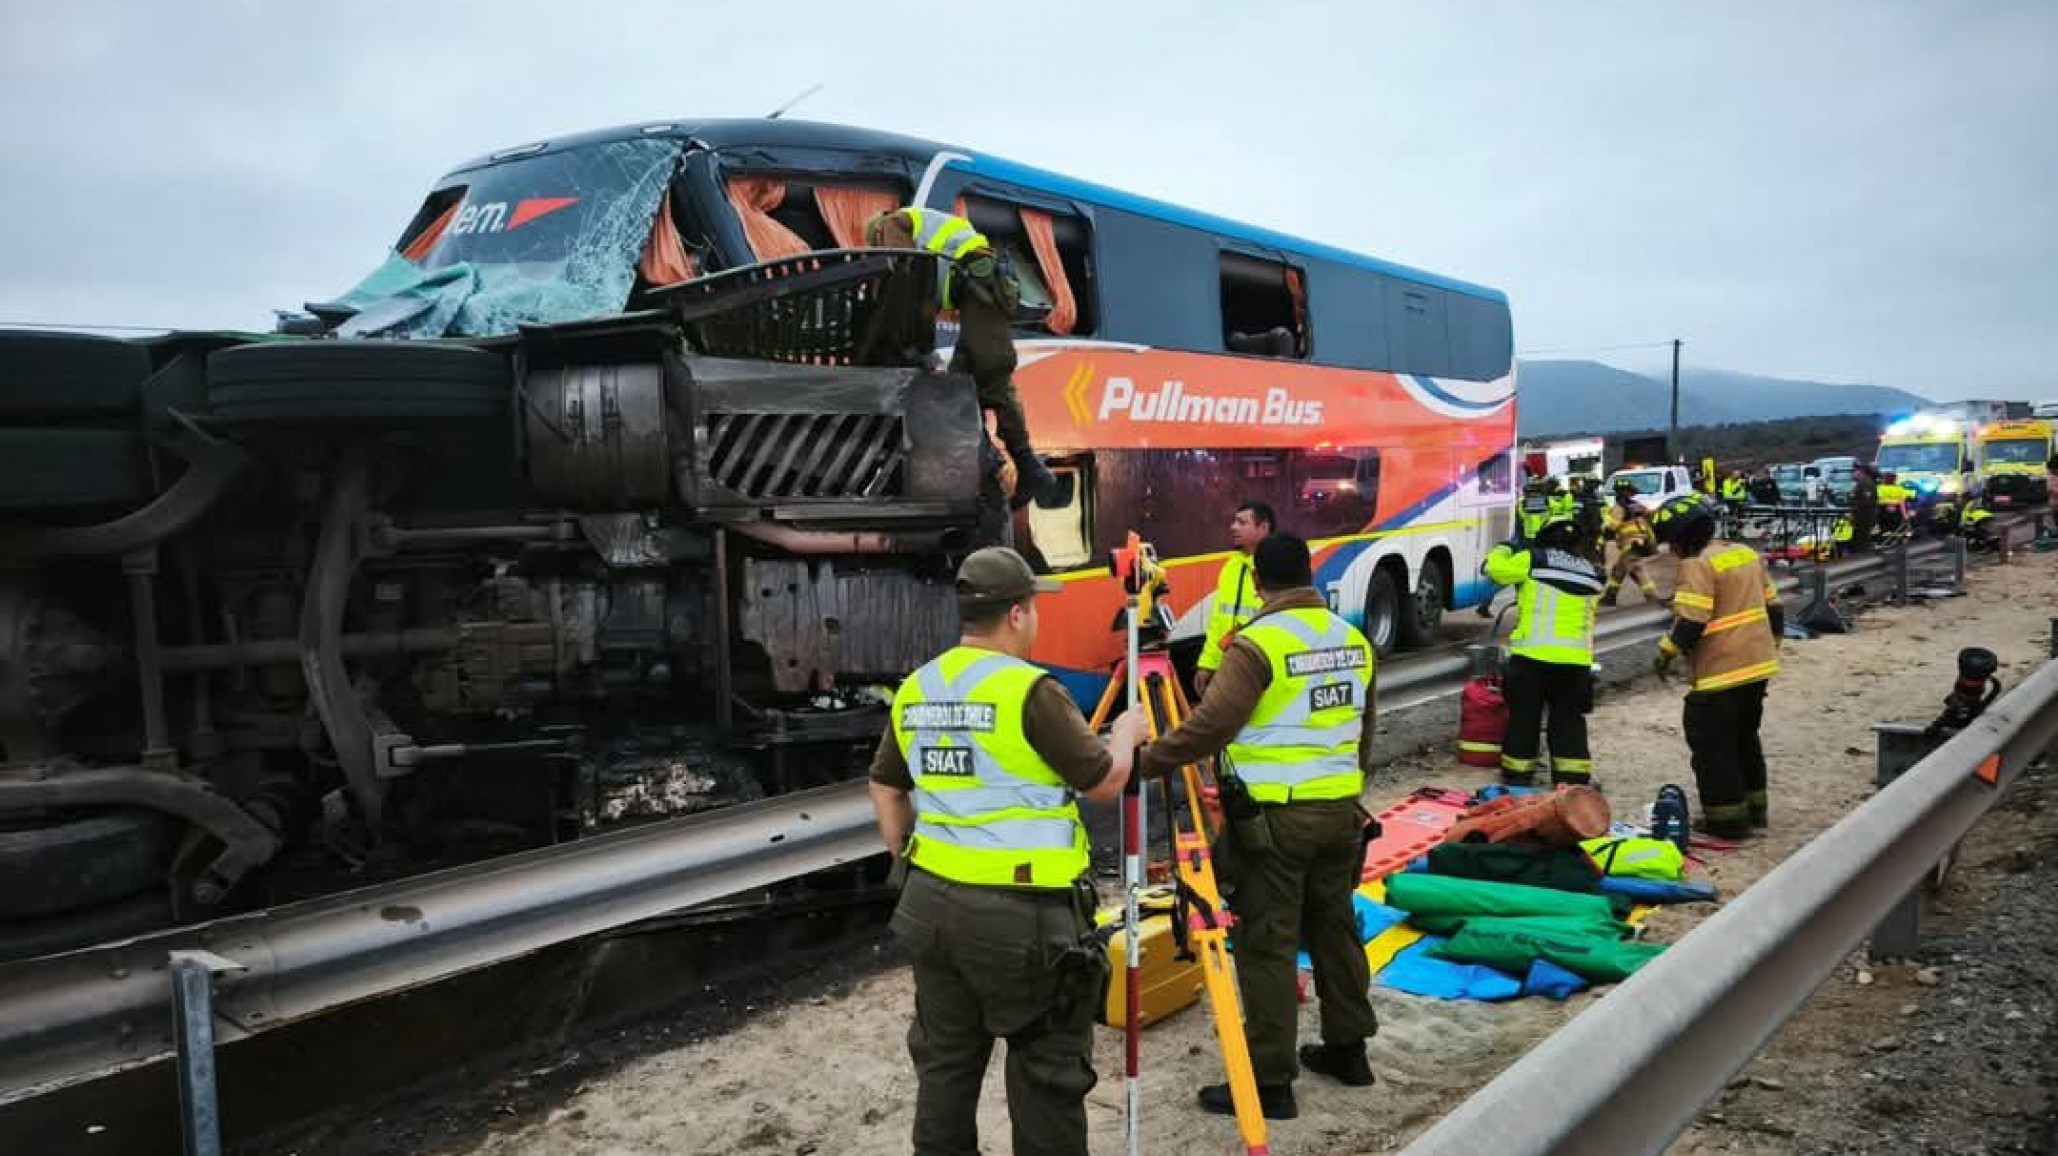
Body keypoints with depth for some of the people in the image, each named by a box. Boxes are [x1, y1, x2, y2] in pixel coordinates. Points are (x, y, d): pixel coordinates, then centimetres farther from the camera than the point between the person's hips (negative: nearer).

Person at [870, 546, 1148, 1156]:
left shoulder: (914, 690, 6)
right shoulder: (1030, 690, -16)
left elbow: (886, 789, 15)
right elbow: (1104, 782, -8)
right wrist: (1126, 735, 10)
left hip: (932, 903, 7)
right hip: (1021, 911, -7)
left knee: (945, 1060, 18)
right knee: (1047, 1069, 7)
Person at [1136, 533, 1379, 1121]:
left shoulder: (1258, 643, -15)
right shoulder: (1354, 638, 8)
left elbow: (1210, 724, -21)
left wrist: (1147, 762, -13)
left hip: (1274, 814, -7)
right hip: (1340, 808, 8)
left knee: (1266, 945, -1)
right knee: (1335, 927, 19)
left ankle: (1271, 1080, 3)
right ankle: (1348, 1048, 32)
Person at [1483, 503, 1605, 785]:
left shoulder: (1533, 560, -3)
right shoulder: (1589, 572, 14)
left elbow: (1493, 568, -1)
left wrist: (1504, 548, 19)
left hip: (1532, 655, -3)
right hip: (1575, 659, 3)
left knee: (1524, 718, 8)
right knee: (1569, 720, 12)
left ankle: (1517, 773, 14)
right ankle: (1573, 777, 13)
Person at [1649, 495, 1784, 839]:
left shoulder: (1698, 565, -17)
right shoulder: (1747, 554, 10)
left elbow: (1690, 622, -23)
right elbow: (1773, 607, 17)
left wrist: (1666, 653, -10)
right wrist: (1771, 646, 28)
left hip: (1720, 673, -9)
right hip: (1758, 665, 9)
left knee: (1713, 746, 1)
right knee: (1745, 738, 22)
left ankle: (1727, 819, 5)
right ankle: (1753, 808, 30)